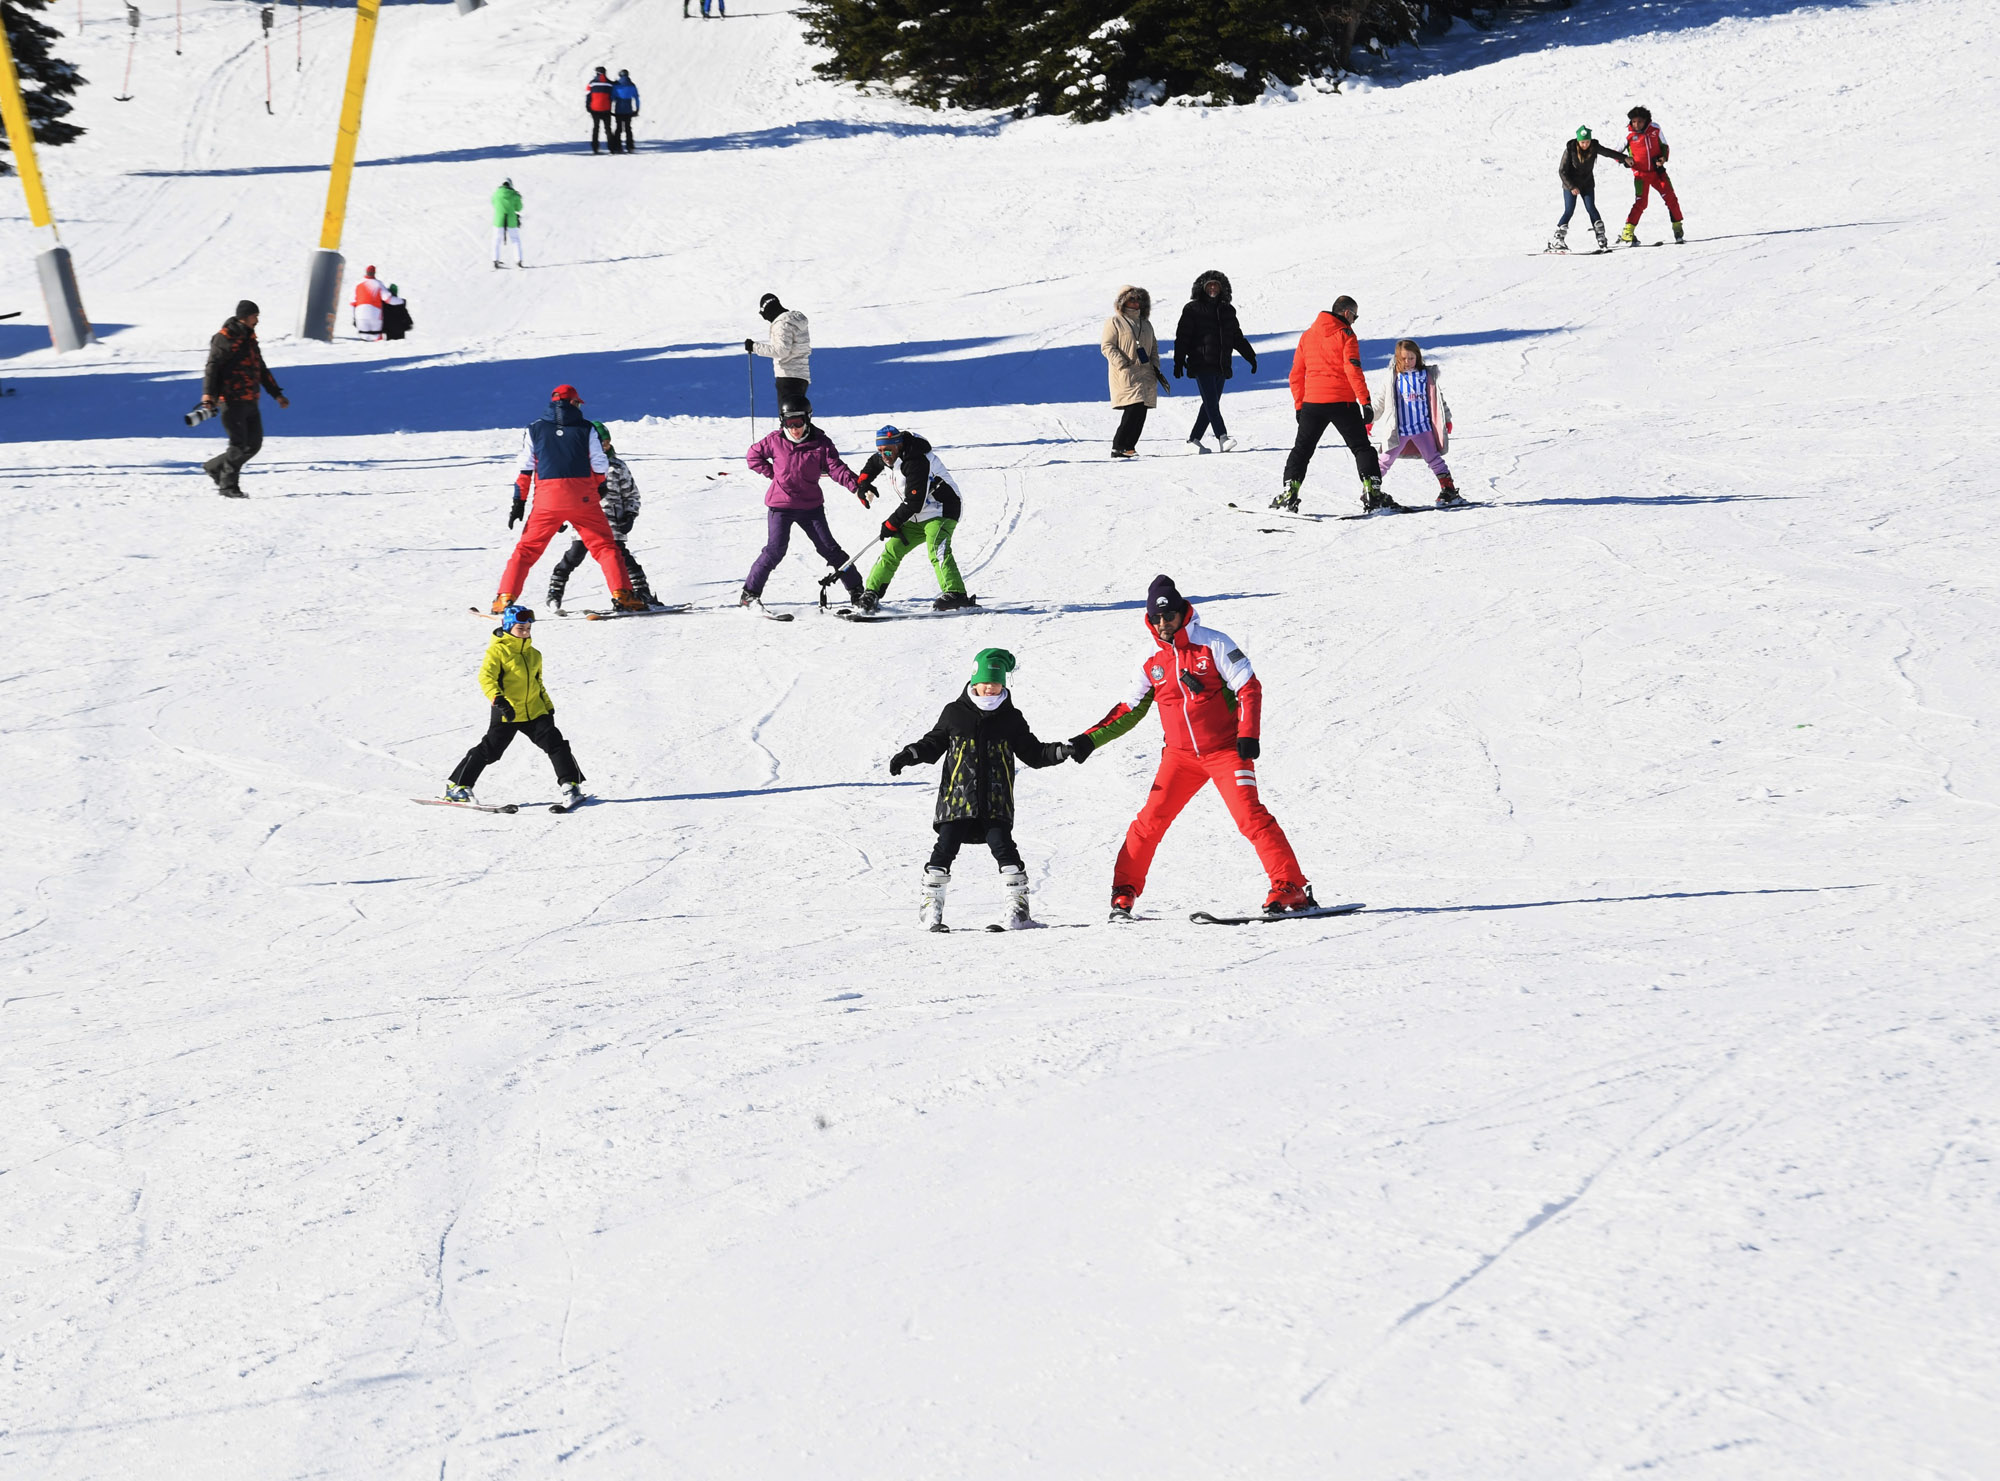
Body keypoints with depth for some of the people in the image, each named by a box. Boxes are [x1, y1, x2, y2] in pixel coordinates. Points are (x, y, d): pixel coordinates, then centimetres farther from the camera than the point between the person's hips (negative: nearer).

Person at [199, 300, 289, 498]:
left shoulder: (249, 339, 20)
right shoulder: (225, 338, -6)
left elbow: (261, 370, 29)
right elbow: (212, 366, -13)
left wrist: (277, 394, 28)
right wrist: (208, 394, -25)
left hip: (250, 401, 8)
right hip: (232, 400, -8)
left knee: (254, 443, 7)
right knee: (239, 444, -9)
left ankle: (215, 467, 21)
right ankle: (228, 486, 0)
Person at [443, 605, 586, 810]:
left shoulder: (533, 654, 15)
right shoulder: (497, 651, -7)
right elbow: (486, 676, -20)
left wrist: (549, 707, 22)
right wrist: (498, 699, -35)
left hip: (534, 712, 5)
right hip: (506, 713, -5)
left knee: (554, 742, -7)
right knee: (490, 749, -5)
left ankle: (570, 784, -1)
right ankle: (457, 786, 5)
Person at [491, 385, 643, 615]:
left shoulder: (535, 430, 9)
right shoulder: (586, 429, 5)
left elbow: (525, 469, 6)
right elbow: (600, 467, 5)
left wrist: (519, 502, 8)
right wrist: (600, 486, 25)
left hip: (547, 499, 1)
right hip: (582, 499, -1)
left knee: (527, 549, 11)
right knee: (605, 545, 6)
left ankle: (506, 598, 4)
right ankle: (621, 595, -7)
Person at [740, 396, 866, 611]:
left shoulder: (820, 444, -5)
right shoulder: (776, 441, -4)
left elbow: (836, 468, -10)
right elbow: (753, 456, 10)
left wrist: (856, 486, -26)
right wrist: (774, 473, 0)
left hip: (811, 506, 1)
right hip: (780, 506, -1)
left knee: (829, 548, 2)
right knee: (775, 550, -13)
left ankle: (856, 591, 12)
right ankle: (749, 594, -4)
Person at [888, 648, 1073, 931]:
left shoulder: (1010, 719, 9)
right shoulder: (954, 713, 7)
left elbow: (1032, 753, 12)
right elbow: (933, 744, 16)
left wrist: (1058, 752, -5)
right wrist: (908, 755, 0)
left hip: (996, 801, 0)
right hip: (957, 797, 0)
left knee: (1003, 846, -11)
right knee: (945, 848, -4)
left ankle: (1018, 906, -4)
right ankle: (931, 903, 8)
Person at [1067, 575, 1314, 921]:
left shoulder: (1213, 644, -8)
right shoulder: (1150, 659, 5)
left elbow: (1248, 688, -8)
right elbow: (1131, 709, 15)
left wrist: (1248, 735, -20)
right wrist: (1091, 739, 7)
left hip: (1226, 749, -4)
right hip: (1181, 755, 4)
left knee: (1249, 815, -16)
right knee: (1151, 819, -5)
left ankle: (1291, 888, -15)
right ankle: (1124, 892, 6)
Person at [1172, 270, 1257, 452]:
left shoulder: (1227, 310, 15)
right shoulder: (1192, 309, 1)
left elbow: (1237, 337, 25)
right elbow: (1182, 337, -2)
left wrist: (1250, 356, 20)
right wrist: (1179, 362, -9)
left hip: (1222, 366, 6)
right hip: (1202, 364, -6)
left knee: (1211, 403, 6)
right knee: (1211, 402, -14)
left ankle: (1194, 439, 13)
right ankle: (1222, 437, -23)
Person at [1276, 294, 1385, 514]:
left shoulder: (1307, 335, 13)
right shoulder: (1345, 334, -4)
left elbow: (1296, 374, 14)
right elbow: (1353, 370, -14)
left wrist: (1298, 405, 20)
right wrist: (1365, 402, -14)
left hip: (1312, 402, 4)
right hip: (1342, 402, -4)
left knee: (1302, 448, 14)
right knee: (1361, 447, 4)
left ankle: (1290, 493, 3)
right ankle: (1372, 493, -6)